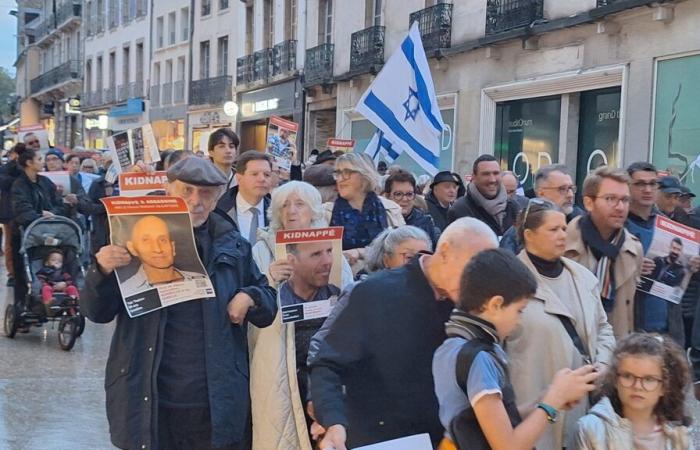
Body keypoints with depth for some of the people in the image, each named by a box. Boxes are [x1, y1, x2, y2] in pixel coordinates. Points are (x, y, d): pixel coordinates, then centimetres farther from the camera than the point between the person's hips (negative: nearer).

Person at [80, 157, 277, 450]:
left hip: (216, 403, 2)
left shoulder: (232, 246, 6)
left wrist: (249, 298, -8)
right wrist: (104, 271, -21)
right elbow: (96, 312, -1)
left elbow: (270, 306, 13)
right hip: (148, 403, -1)